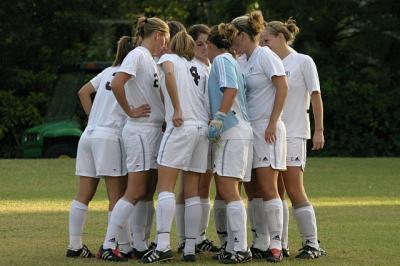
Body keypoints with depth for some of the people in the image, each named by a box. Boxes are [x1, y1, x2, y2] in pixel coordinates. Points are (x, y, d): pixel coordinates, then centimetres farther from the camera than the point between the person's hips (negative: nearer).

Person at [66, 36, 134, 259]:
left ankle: (75, 245, 6)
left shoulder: (109, 71, 19)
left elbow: (84, 92, 20)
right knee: (117, 196, -2)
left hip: (89, 135, 7)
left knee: (84, 195, 7)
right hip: (110, 137, -7)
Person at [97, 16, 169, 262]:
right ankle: (108, 246, -9)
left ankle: (141, 245, 14)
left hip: (153, 130, 9)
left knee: (144, 193, 10)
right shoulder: (137, 55, -11)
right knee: (135, 193, -10)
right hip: (141, 130, -9)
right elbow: (116, 84, -25)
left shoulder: (149, 59, 16)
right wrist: (130, 111, -16)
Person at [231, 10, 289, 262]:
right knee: (253, 190, 8)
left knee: (268, 189, -10)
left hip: (267, 130, -8)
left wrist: (273, 123, -15)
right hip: (248, 128, 8)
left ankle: (276, 245, -8)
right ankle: (261, 244, 12)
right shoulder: (241, 61, 14)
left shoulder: (265, 56, -9)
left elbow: (282, 88, -13)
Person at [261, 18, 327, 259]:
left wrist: (319, 130, -6)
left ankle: (313, 243, -7)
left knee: (294, 190, -11)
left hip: (294, 133, -6)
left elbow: (316, 97, -2)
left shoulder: (303, 62, 0)